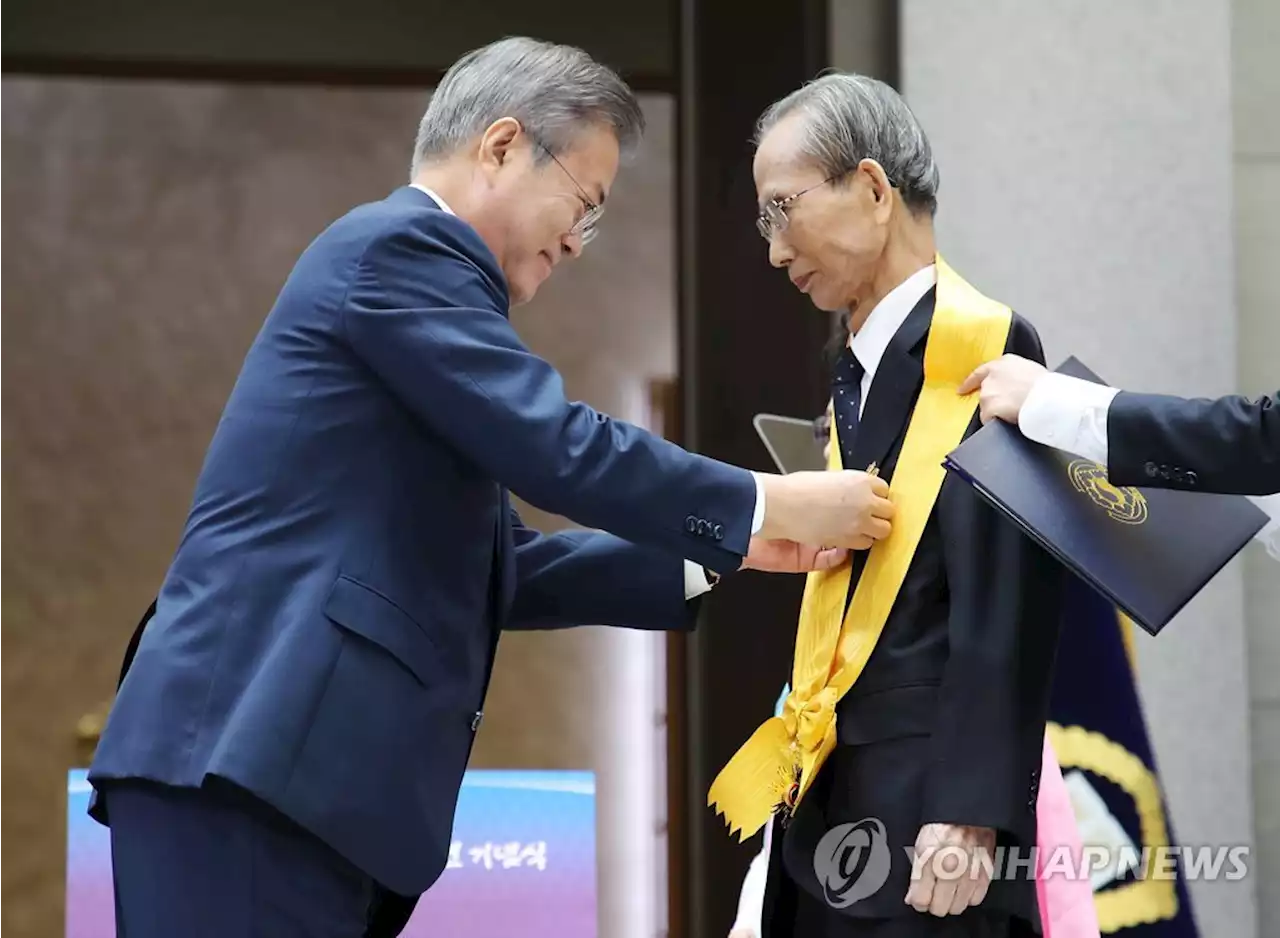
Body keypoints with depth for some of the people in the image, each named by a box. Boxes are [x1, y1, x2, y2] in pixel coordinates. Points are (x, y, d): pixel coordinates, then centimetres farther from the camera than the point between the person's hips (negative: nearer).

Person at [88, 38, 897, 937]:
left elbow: (497, 570, 26)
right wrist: (769, 503, -2)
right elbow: (557, 449, -14)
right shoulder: (399, 247, -5)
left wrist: (718, 551, 23)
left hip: (277, 761, 10)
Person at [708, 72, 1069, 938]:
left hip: (921, 816, -8)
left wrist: (968, 811, -21)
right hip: (830, 816, 8)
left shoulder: (985, 348, -9)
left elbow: (1005, 609, -16)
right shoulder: (864, 367, 15)